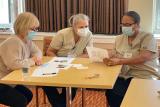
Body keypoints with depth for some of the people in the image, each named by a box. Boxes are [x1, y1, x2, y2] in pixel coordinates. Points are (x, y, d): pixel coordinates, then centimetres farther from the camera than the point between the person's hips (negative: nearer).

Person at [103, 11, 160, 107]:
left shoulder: (147, 37, -3)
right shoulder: (119, 38, 16)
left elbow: (144, 58, -17)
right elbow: (114, 54, 13)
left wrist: (120, 61, -23)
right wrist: (108, 57, -12)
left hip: (144, 77, -4)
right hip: (124, 76, 5)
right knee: (111, 93, -25)